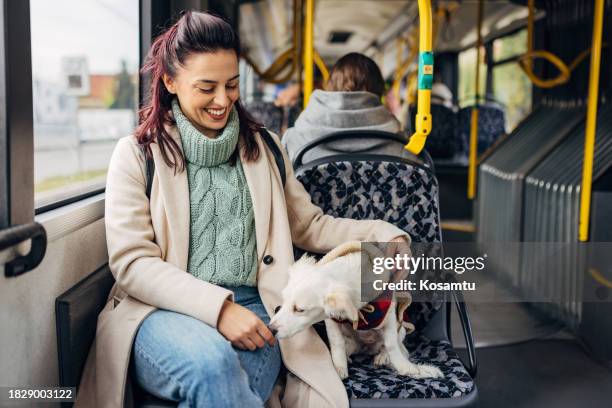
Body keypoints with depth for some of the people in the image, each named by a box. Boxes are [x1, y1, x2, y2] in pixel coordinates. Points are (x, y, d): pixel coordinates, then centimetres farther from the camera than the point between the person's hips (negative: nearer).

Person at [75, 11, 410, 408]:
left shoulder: (261, 147, 15)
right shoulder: (137, 153, 4)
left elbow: (308, 224, 19)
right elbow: (131, 261, -4)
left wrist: (382, 236, 3)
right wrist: (217, 306, -17)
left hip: (251, 309, 2)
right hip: (164, 312, -1)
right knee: (212, 365, -35)